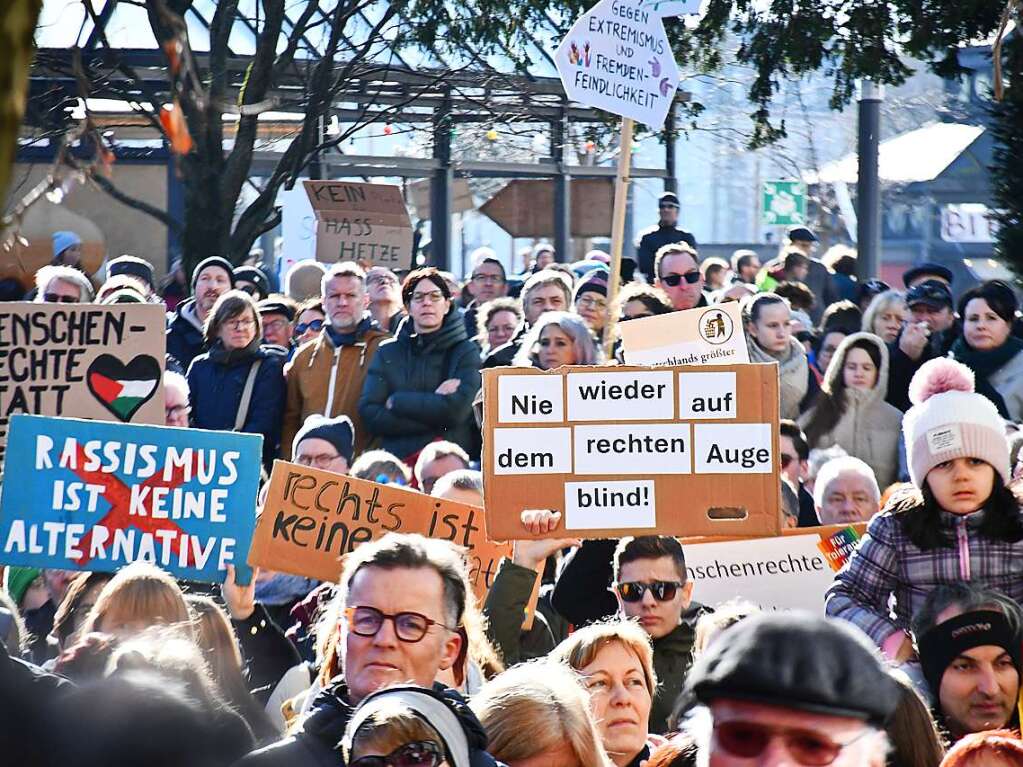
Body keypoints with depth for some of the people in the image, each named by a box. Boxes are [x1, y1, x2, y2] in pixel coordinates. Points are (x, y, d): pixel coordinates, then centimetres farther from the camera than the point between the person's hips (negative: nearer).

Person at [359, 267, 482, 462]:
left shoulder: (465, 351, 7)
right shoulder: (388, 352, 12)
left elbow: (457, 409, -8)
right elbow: (370, 414, 1)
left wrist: (397, 401, -1)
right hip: (396, 463, 1)